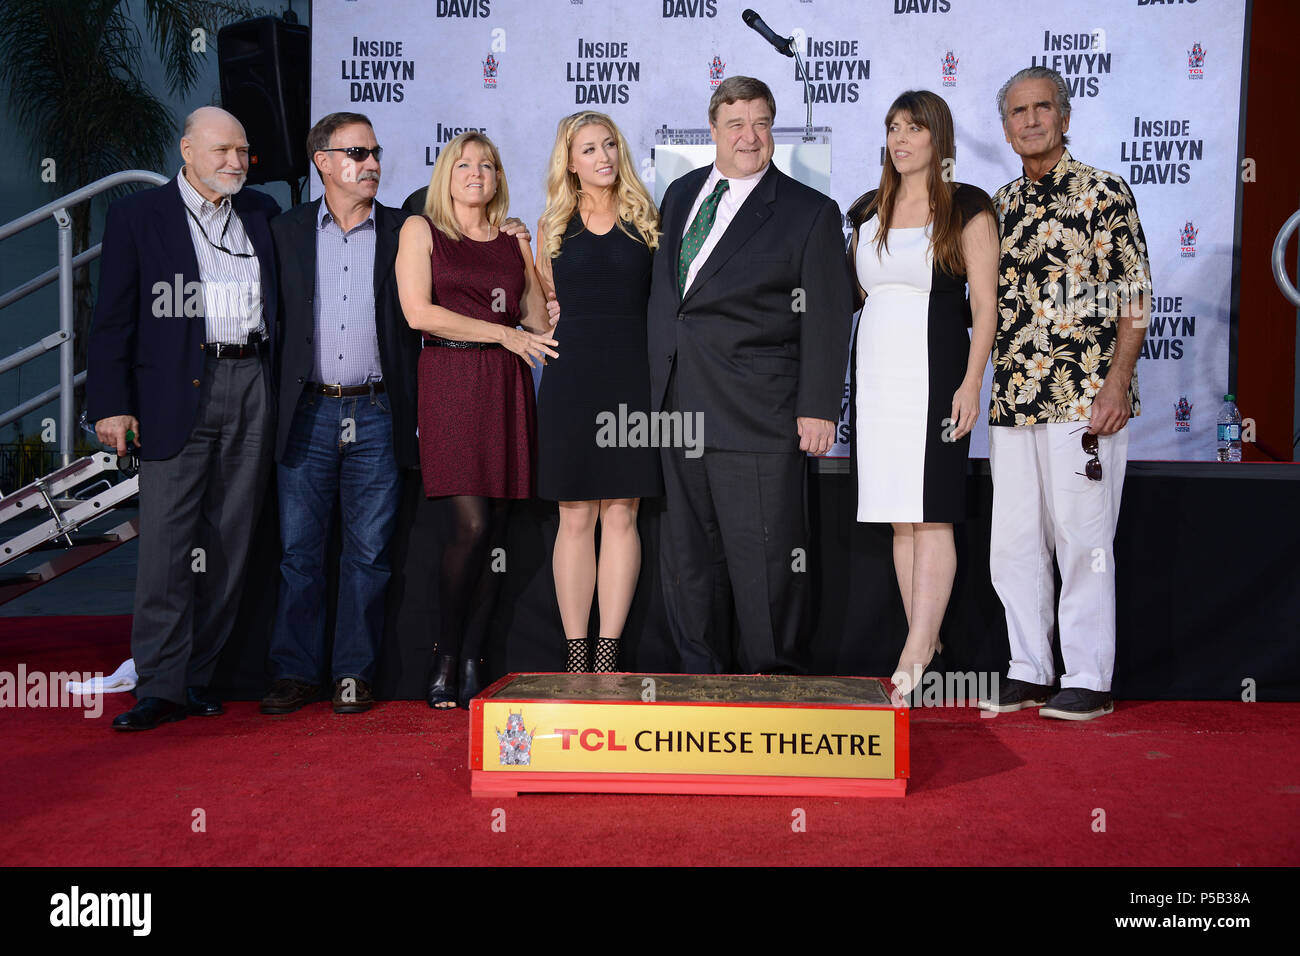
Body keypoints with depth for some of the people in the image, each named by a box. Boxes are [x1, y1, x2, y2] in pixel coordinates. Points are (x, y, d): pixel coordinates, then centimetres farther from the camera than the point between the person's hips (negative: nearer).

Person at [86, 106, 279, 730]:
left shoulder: (262, 213, 16)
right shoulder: (136, 215, 5)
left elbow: (284, 298, 20)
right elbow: (112, 317, 1)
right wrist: (111, 402, -7)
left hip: (254, 389, 4)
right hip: (176, 393, -3)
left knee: (230, 541, 5)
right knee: (166, 543, -7)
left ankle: (198, 677, 15)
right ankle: (161, 688, -1)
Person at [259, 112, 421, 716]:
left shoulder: (403, 232, 7)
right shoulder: (286, 231, 8)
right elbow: (273, 321, 9)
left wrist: (417, 411, 1)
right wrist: (273, 407, 3)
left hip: (376, 414, 0)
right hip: (307, 414, 0)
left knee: (368, 552, 3)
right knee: (298, 549, 3)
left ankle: (353, 674, 14)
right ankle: (294, 673, 13)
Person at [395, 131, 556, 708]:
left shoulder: (515, 242, 18)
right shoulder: (421, 230, 8)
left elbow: (538, 317, 19)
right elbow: (418, 312, -5)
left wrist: (549, 328, -3)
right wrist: (502, 334, -7)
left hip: (506, 384, 4)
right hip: (450, 382, -4)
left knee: (494, 531, 0)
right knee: (470, 525, -14)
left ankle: (471, 666, 7)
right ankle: (445, 657, 3)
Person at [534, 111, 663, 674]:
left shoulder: (645, 219, 9)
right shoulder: (553, 225, 10)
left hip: (630, 374, 0)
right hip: (571, 375, 0)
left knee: (621, 513, 0)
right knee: (575, 518, 1)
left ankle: (609, 650, 7)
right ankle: (575, 653, 7)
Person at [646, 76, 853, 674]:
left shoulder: (811, 214, 0)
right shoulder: (680, 196, 16)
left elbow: (826, 318, -5)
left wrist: (818, 408, -12)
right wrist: (658, 387, 18)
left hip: (758, 414, -5)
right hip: (681, 405, 6)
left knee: (762, 549, -2)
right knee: (687, 551, 11)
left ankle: (770, 680, 13)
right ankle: (702, 675, 23)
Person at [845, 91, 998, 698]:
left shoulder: (966, 209, -1)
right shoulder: (868, 212, 15)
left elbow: (984, 306, -6)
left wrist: (971, 384, -15)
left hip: (935, 369, -5)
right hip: (876, 370, 6)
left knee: (930, 514, -7)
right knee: (898, 516, 6)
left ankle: (916, 648, -5)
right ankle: (925, 642, 13)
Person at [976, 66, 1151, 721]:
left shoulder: (1104, 194, -1)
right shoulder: (1000, 206, 15)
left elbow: (1135, 300, -5)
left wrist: (1116, 386, -14)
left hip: (1085, 400, -6)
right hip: (1013, 401, 6)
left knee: (1082, 540, -1)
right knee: (1012, 544, 8)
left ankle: (1089, 680, 9)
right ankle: (1029, 672, 20)